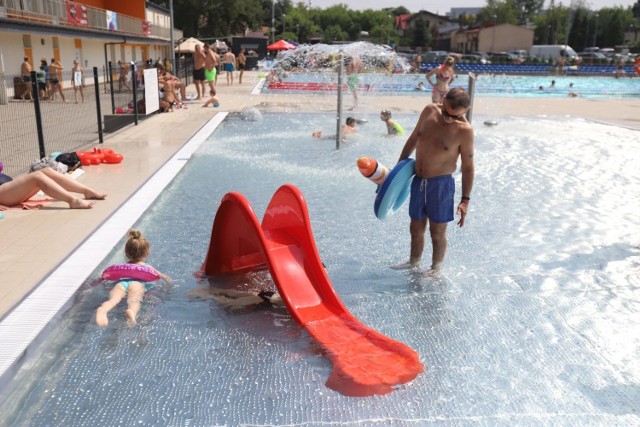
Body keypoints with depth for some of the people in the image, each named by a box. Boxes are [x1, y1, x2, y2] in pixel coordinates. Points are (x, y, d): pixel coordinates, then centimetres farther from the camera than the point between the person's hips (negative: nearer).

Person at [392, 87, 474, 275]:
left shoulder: (464, 130, -14)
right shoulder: (429, 111, -1)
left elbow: (467, 166, -8)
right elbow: (413, 139, 13)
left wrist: (465, 199, -10)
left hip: (441, 184, -5)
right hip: (418, 181, 5)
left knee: (437, 232, 7)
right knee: (416, 229, 19)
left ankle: (436, 269, 28)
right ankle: (414, 262, 39)